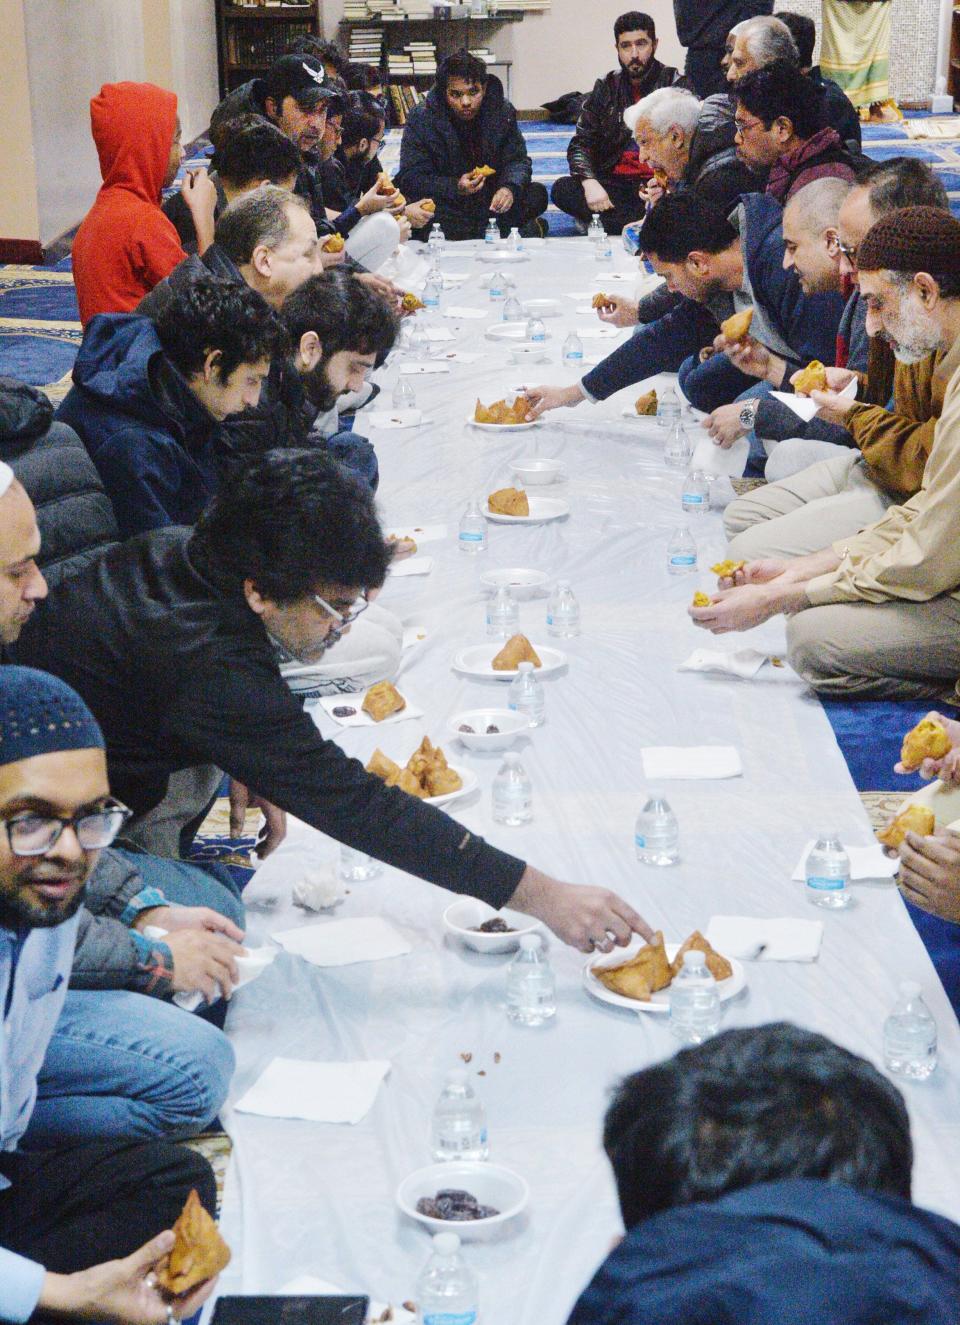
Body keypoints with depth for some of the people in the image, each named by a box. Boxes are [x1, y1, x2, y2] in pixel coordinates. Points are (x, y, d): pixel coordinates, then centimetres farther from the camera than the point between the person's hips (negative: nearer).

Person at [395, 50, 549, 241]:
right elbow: (410, 177, -15)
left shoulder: (502, 111, -4)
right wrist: (456, 188, -32)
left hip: (490, 200, 2)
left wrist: (509, 188, -22)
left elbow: (518, 160, 3)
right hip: (446, 202, -2)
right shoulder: (421, 119, -13)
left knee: (537, 196, -15)